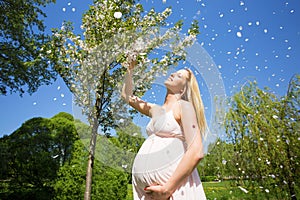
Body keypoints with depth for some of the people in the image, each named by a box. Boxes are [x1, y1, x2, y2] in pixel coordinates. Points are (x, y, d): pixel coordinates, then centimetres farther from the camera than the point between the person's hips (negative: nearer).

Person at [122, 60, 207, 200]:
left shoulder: (184, 106, -4)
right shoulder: (157, 110, 16)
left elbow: (197, 152, -16)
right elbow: (127, 96, 28)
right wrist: (130, 68, 20)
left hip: (174, 183, -7)